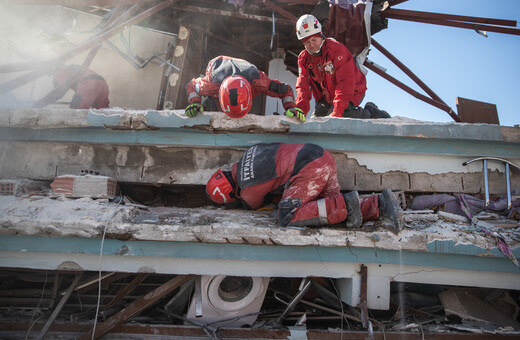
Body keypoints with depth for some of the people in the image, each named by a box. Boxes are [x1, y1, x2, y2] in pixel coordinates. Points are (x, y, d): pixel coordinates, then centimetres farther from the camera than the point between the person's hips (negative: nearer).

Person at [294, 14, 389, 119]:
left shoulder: (336, 48, -22)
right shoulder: (303, 58, -3)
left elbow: (345, 82, -30)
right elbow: (303, 86, -9)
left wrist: (337, 112, -40)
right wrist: (300, 109, -29)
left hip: (352, 92, -7)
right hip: (327, 97, 8)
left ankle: (370, 112, -5)